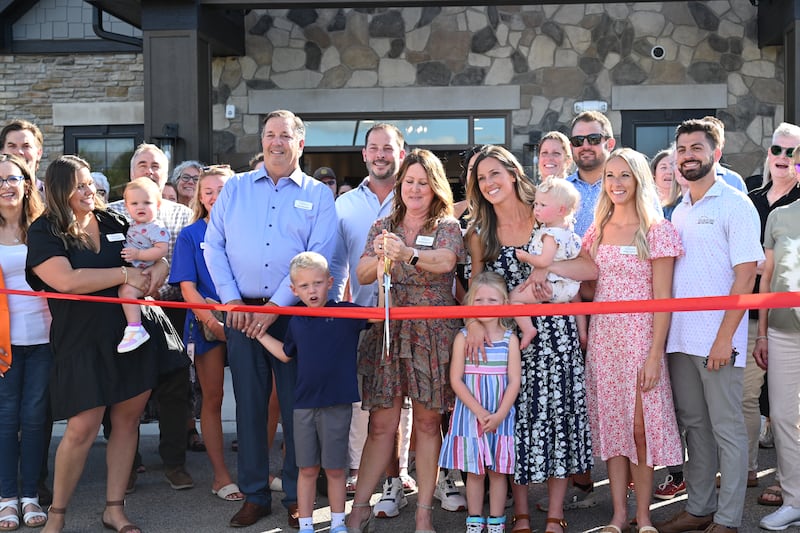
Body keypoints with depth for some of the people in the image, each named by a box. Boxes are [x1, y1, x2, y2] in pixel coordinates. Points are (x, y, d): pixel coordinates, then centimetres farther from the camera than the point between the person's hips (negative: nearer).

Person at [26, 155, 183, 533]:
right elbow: (67, 280, -19)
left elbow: (159, 256, 17)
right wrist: (125, 274, -15)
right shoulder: (44, 233, -3)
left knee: (127, 421, 8)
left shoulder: (115, 223, 10)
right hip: (84, 343, -4)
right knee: (81, 430, -4)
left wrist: (157, 269, -7)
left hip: (136, 332, 4)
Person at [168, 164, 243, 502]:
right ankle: (220, 475, 12)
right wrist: (212, 320, -15)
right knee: (212, 399, 4)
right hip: (207, 322, -1)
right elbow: (187, 287, -2)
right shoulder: (189, 236, 4)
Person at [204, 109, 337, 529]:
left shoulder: (318, 195, 4)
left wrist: (275, 308, -12)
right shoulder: (234, 189, 11)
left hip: (294, 313, -2)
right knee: (249, 404, 6)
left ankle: (297, 497, 15)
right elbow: (214, 247, 7)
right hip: (242, 312, 2)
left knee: (296, 406, 3)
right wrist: (232, 301, -5)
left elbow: (318, 258, -5)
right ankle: (254, 495, 17)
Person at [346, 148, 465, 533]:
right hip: (387, 329, 2)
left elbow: (445, 261, -18)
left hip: (433, 333, -2)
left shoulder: (448, 227, 4)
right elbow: (362, 275, 0)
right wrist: (379, 257, -23)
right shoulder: (383, 227, 12)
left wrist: (407, 253, -36)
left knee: (428, 422, 2)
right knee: (381, 424, 0)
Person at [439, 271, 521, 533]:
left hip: (501, 416, 0)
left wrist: (499, 415, -13)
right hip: (470, 414, 0)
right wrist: (479, 412, -14)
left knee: (498, 471, 7)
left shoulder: (510, 339, -1)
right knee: (474, 471, 8)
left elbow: (514, 381, -4)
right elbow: (456, 380, -7)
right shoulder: (463, 338, -3)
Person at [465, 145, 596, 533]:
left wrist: (547, 265, -20)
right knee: (516, 418, 3)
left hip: (554, 333, -1)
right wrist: (474, 320, -13)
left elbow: (592, 269, -8)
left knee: (557, 413, 0)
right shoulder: (480, 234, 7)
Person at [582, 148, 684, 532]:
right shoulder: (597, 231, 11)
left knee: (639, 426, -3)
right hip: (602, 337, 5)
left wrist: (654, 355, -14)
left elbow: (662, 299, -8)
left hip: (640, 337, -5)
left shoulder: (657, 232, -5)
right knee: (610, 424, 8)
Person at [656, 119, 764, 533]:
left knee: (726, 428, 1)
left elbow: (746, 274, -11)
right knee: (694, 424, 13)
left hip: (718, 339, -7)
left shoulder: (735, 205, -5)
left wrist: (725, 337, -17)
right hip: (679, 336, 7)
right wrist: (663, 329, 9)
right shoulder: (680, 211, 15)